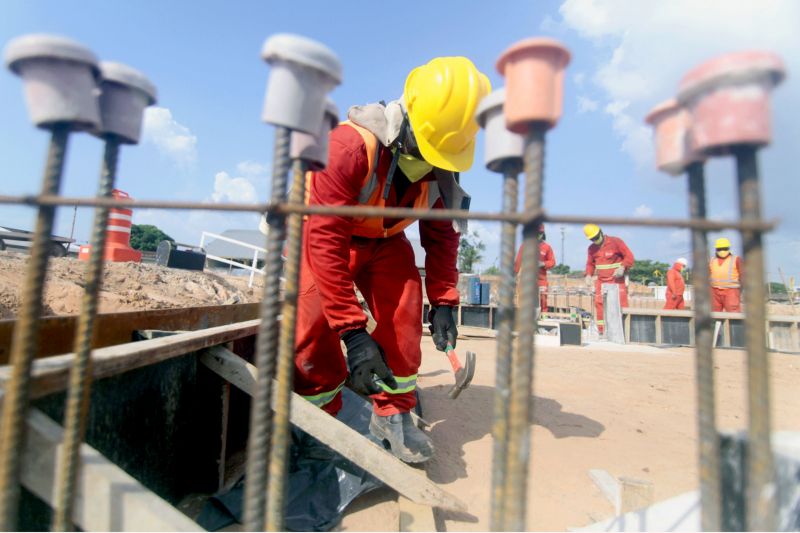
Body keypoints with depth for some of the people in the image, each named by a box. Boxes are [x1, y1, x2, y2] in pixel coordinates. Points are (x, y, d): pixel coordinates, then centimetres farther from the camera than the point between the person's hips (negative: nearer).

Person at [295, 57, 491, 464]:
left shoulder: (442, 167, -15)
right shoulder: (351, 144, -34)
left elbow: (442, 235, -3)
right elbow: (326, 240, -36)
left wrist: (442, 301, -8)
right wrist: (353, 331, -37)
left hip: (384, 238, 4)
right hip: (324, 232, -3)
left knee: (403, 312, -16)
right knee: (312, 323, -18)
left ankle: (393, 413, 3)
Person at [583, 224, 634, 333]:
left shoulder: (616, 242, -7)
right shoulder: (591, 248, 8)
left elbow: (629, 256, -7)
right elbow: (590, 263, 18)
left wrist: (623, 267, -23)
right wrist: (588, 275, 0)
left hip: (617, 280, -4)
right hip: (601, 282, 4)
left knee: (621, 305, -6)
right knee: (599, 304, 0)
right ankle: (601, 330, 7)